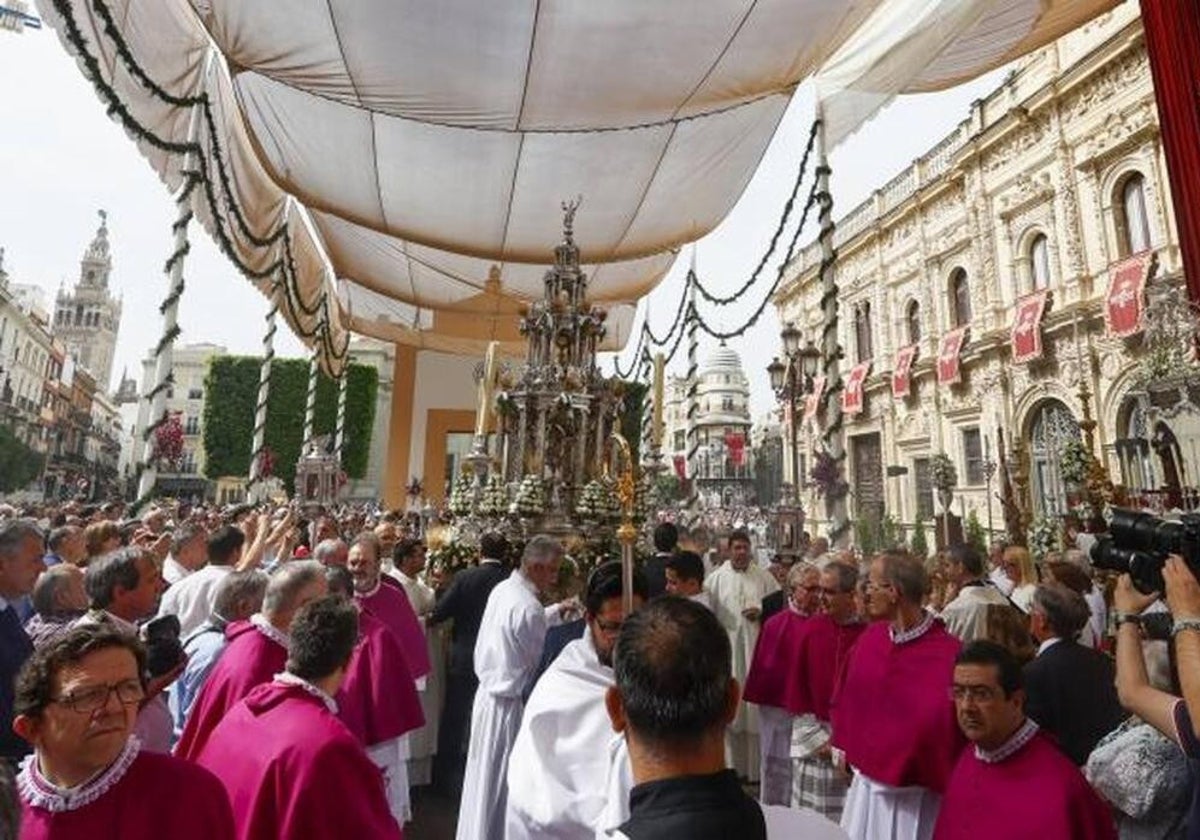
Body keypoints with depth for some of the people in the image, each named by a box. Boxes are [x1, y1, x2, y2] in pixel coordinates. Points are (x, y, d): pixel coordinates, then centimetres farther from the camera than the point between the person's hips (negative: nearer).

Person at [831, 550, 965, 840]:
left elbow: (948, 717, -14)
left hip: (915, 791, -5)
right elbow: (847, 696, 8)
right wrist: (843, 743, 7)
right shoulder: (870, 638, -4)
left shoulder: (948, 652, -20)